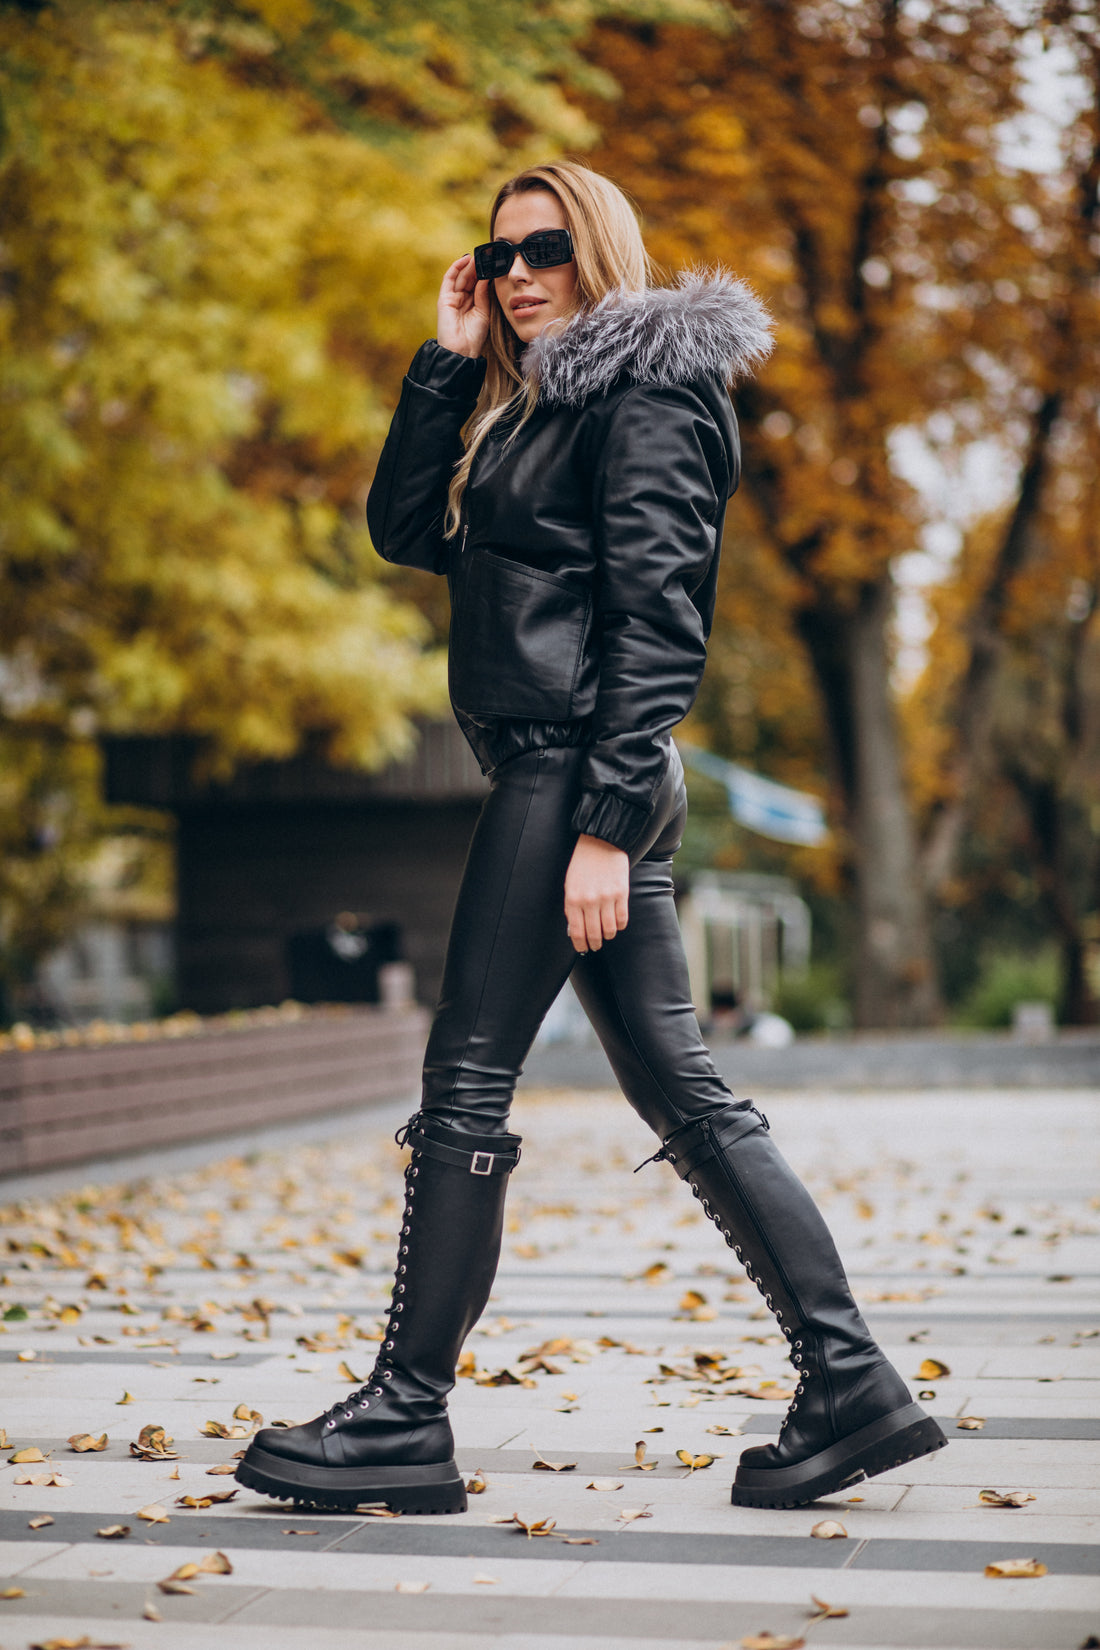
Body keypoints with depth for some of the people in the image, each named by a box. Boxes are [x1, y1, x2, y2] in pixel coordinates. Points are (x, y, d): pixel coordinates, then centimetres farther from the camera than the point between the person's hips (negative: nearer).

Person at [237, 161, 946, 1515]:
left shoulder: (650, 386, -7)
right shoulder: (535, 401, 22)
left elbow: (659, 618, -15)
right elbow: (405, 526, 18)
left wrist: (606, 823, -21)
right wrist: (448, 359, 11)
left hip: (576, 767, -10)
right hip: (564, 778, 10)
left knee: (465, 1082, -6)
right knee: (677, 1089, 7)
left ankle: (407, 1416, 3)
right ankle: (849, 1381, 8)